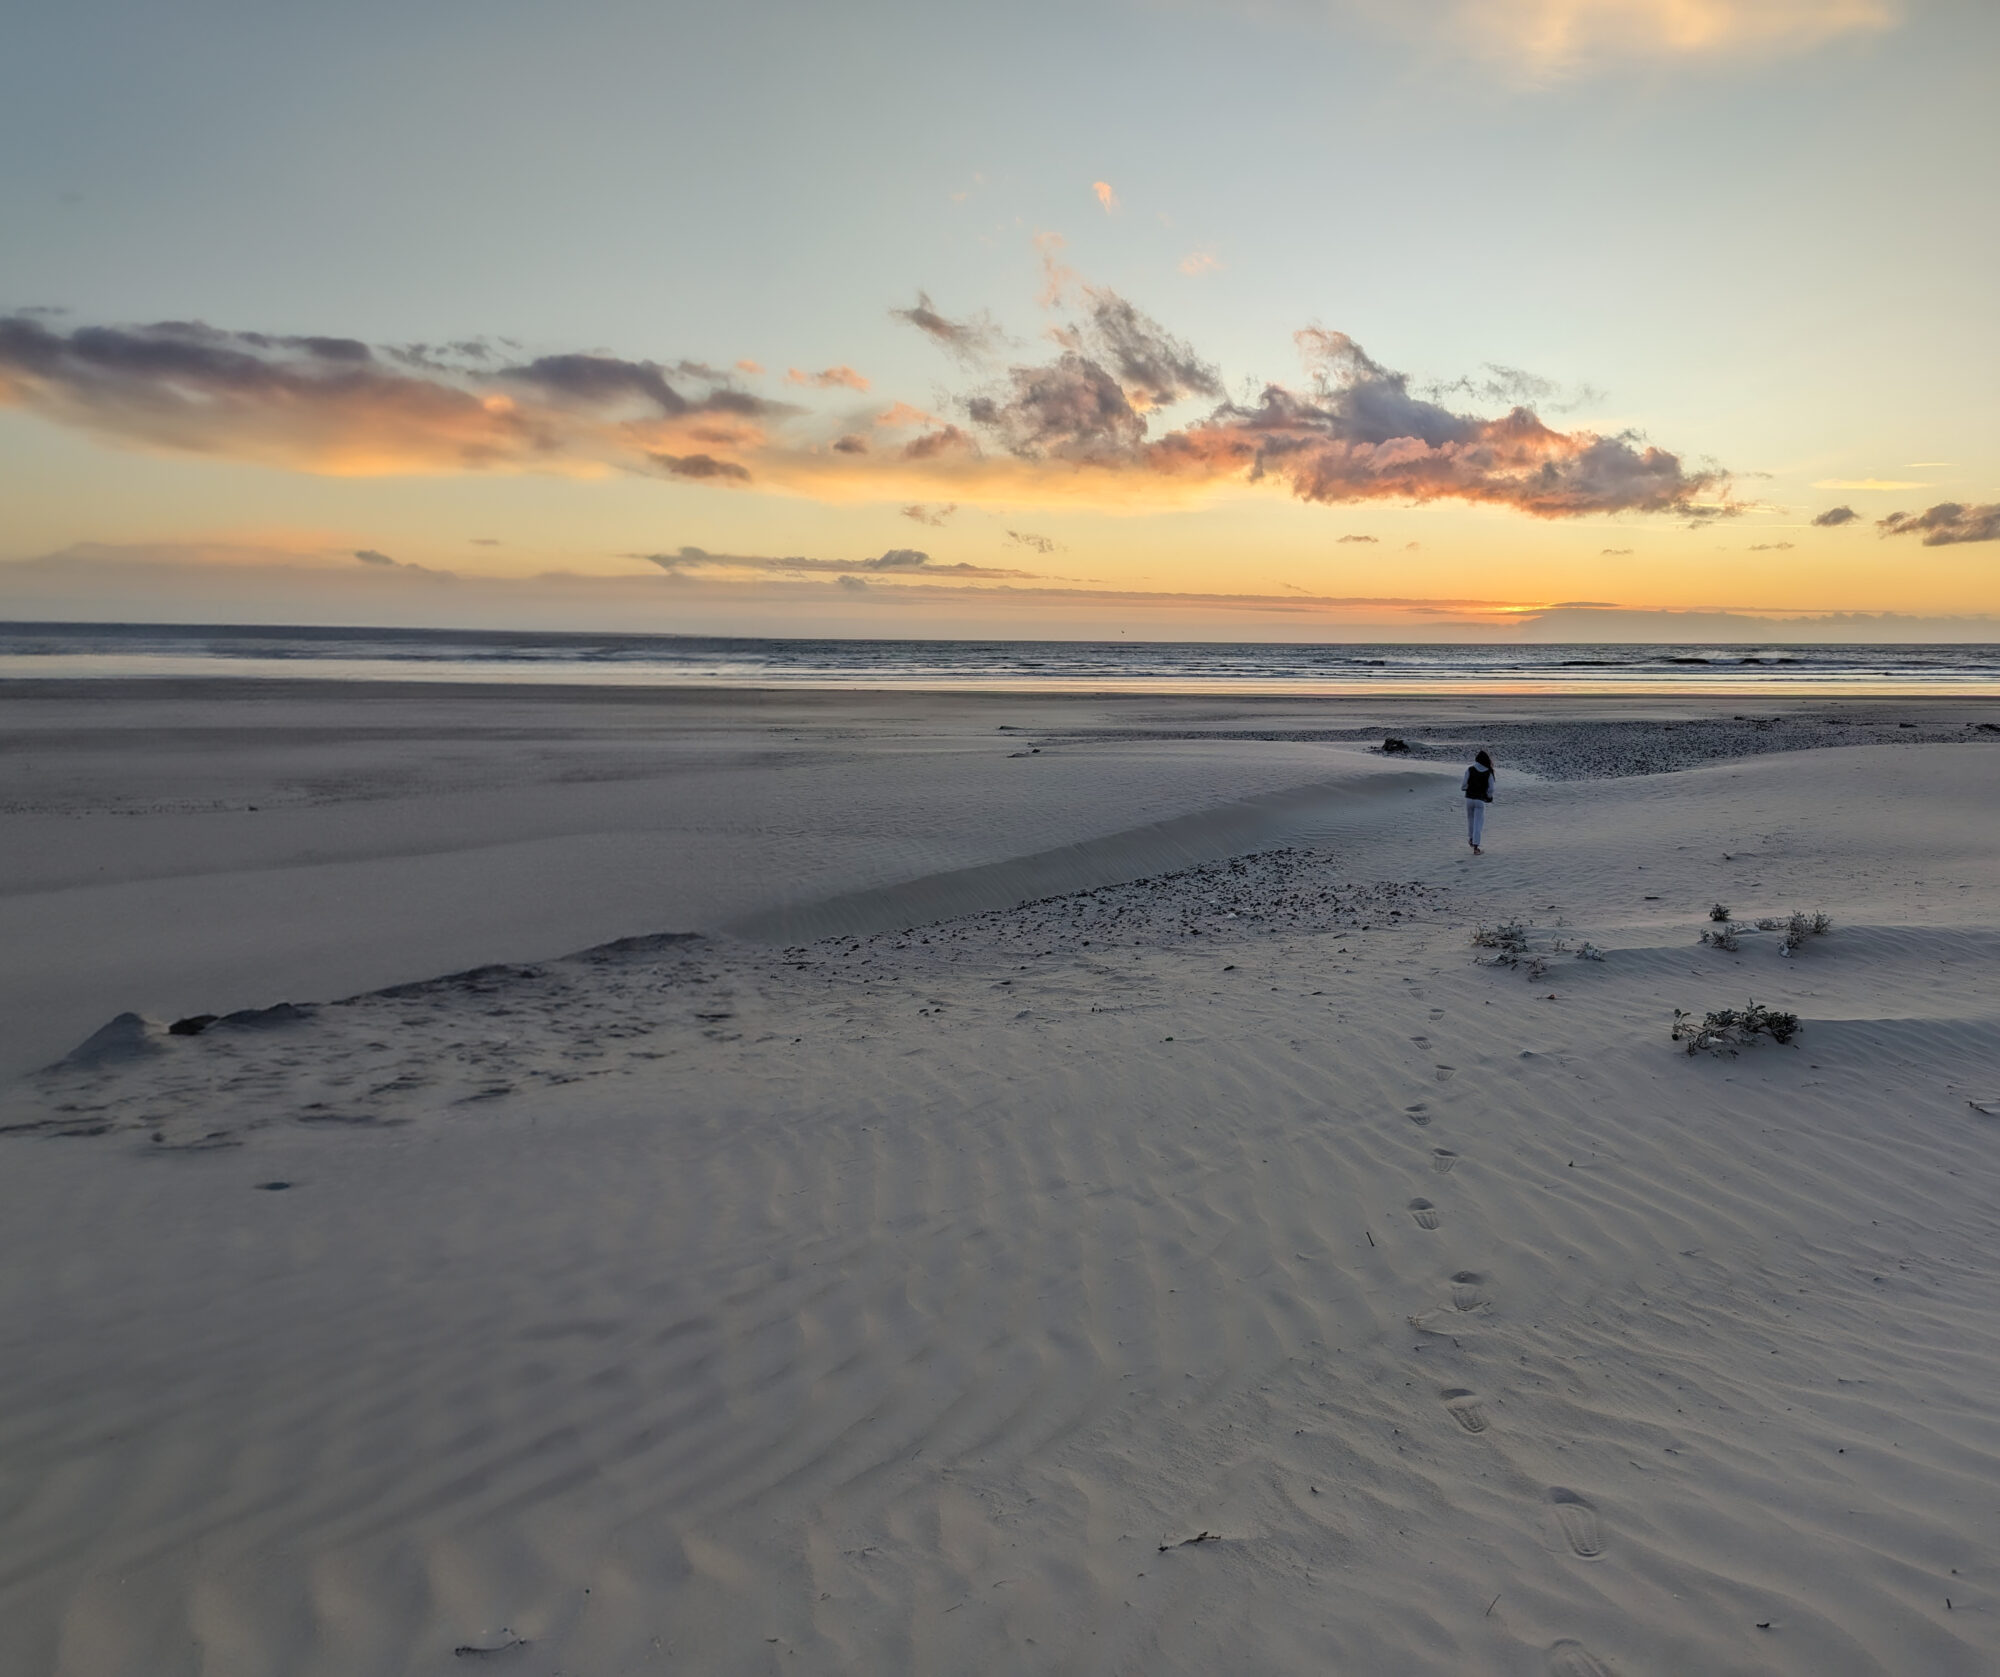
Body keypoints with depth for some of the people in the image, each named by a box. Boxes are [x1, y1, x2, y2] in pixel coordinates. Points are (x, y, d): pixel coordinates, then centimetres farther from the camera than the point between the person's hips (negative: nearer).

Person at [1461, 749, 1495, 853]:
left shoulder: (1470, 770, -8)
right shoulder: (1488, 773, -6)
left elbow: (1464, 785, -7)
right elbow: (1490, 789, -3)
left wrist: (1461, 785, 16)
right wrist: (1489, 797, 17)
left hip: (1469, 798, 1)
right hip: (1480, 800, -1)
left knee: (1470, 819, 24)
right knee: (1478, 823, 2)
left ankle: (1471, 839, 42)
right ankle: (1475, 847, -4)